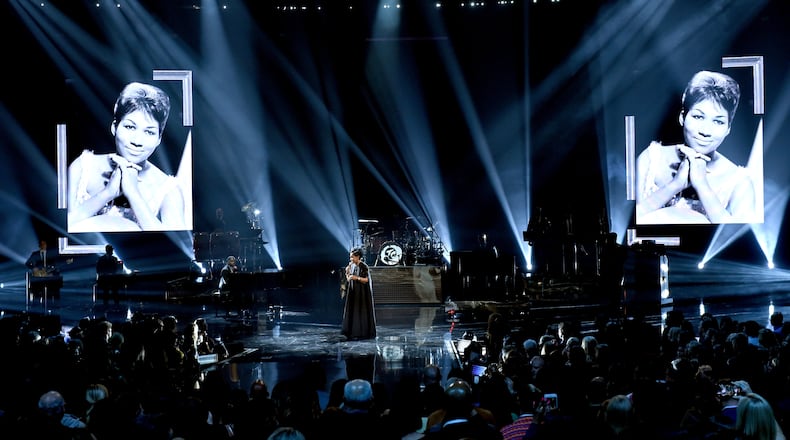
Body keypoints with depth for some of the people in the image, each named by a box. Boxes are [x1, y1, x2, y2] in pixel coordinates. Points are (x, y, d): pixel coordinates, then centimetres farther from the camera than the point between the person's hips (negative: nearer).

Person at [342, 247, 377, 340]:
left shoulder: (364, 267, -11)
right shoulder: (351, 266, 7)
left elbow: (366, 280, -14)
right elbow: (348, 280, 7)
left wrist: (356, 278, -26)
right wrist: (347, 272, -9)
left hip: (362, 293, -6)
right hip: (353, 293, 6)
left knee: (361, 312, -4)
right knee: (352, 311, 3)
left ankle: (363, 333, 1)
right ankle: (352, 333, 6)